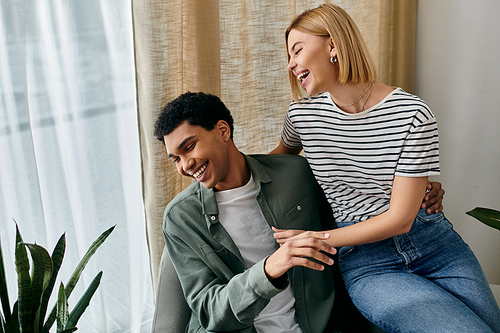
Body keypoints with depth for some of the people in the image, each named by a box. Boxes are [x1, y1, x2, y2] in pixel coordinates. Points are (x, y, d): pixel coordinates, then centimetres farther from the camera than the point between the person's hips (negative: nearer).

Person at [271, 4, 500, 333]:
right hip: (366, 262, 0)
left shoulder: (414, 114, -13)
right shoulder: (302, 113, -2)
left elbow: (400, 218, -14)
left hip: (434, 242, 1)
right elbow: (284, 152, 23)